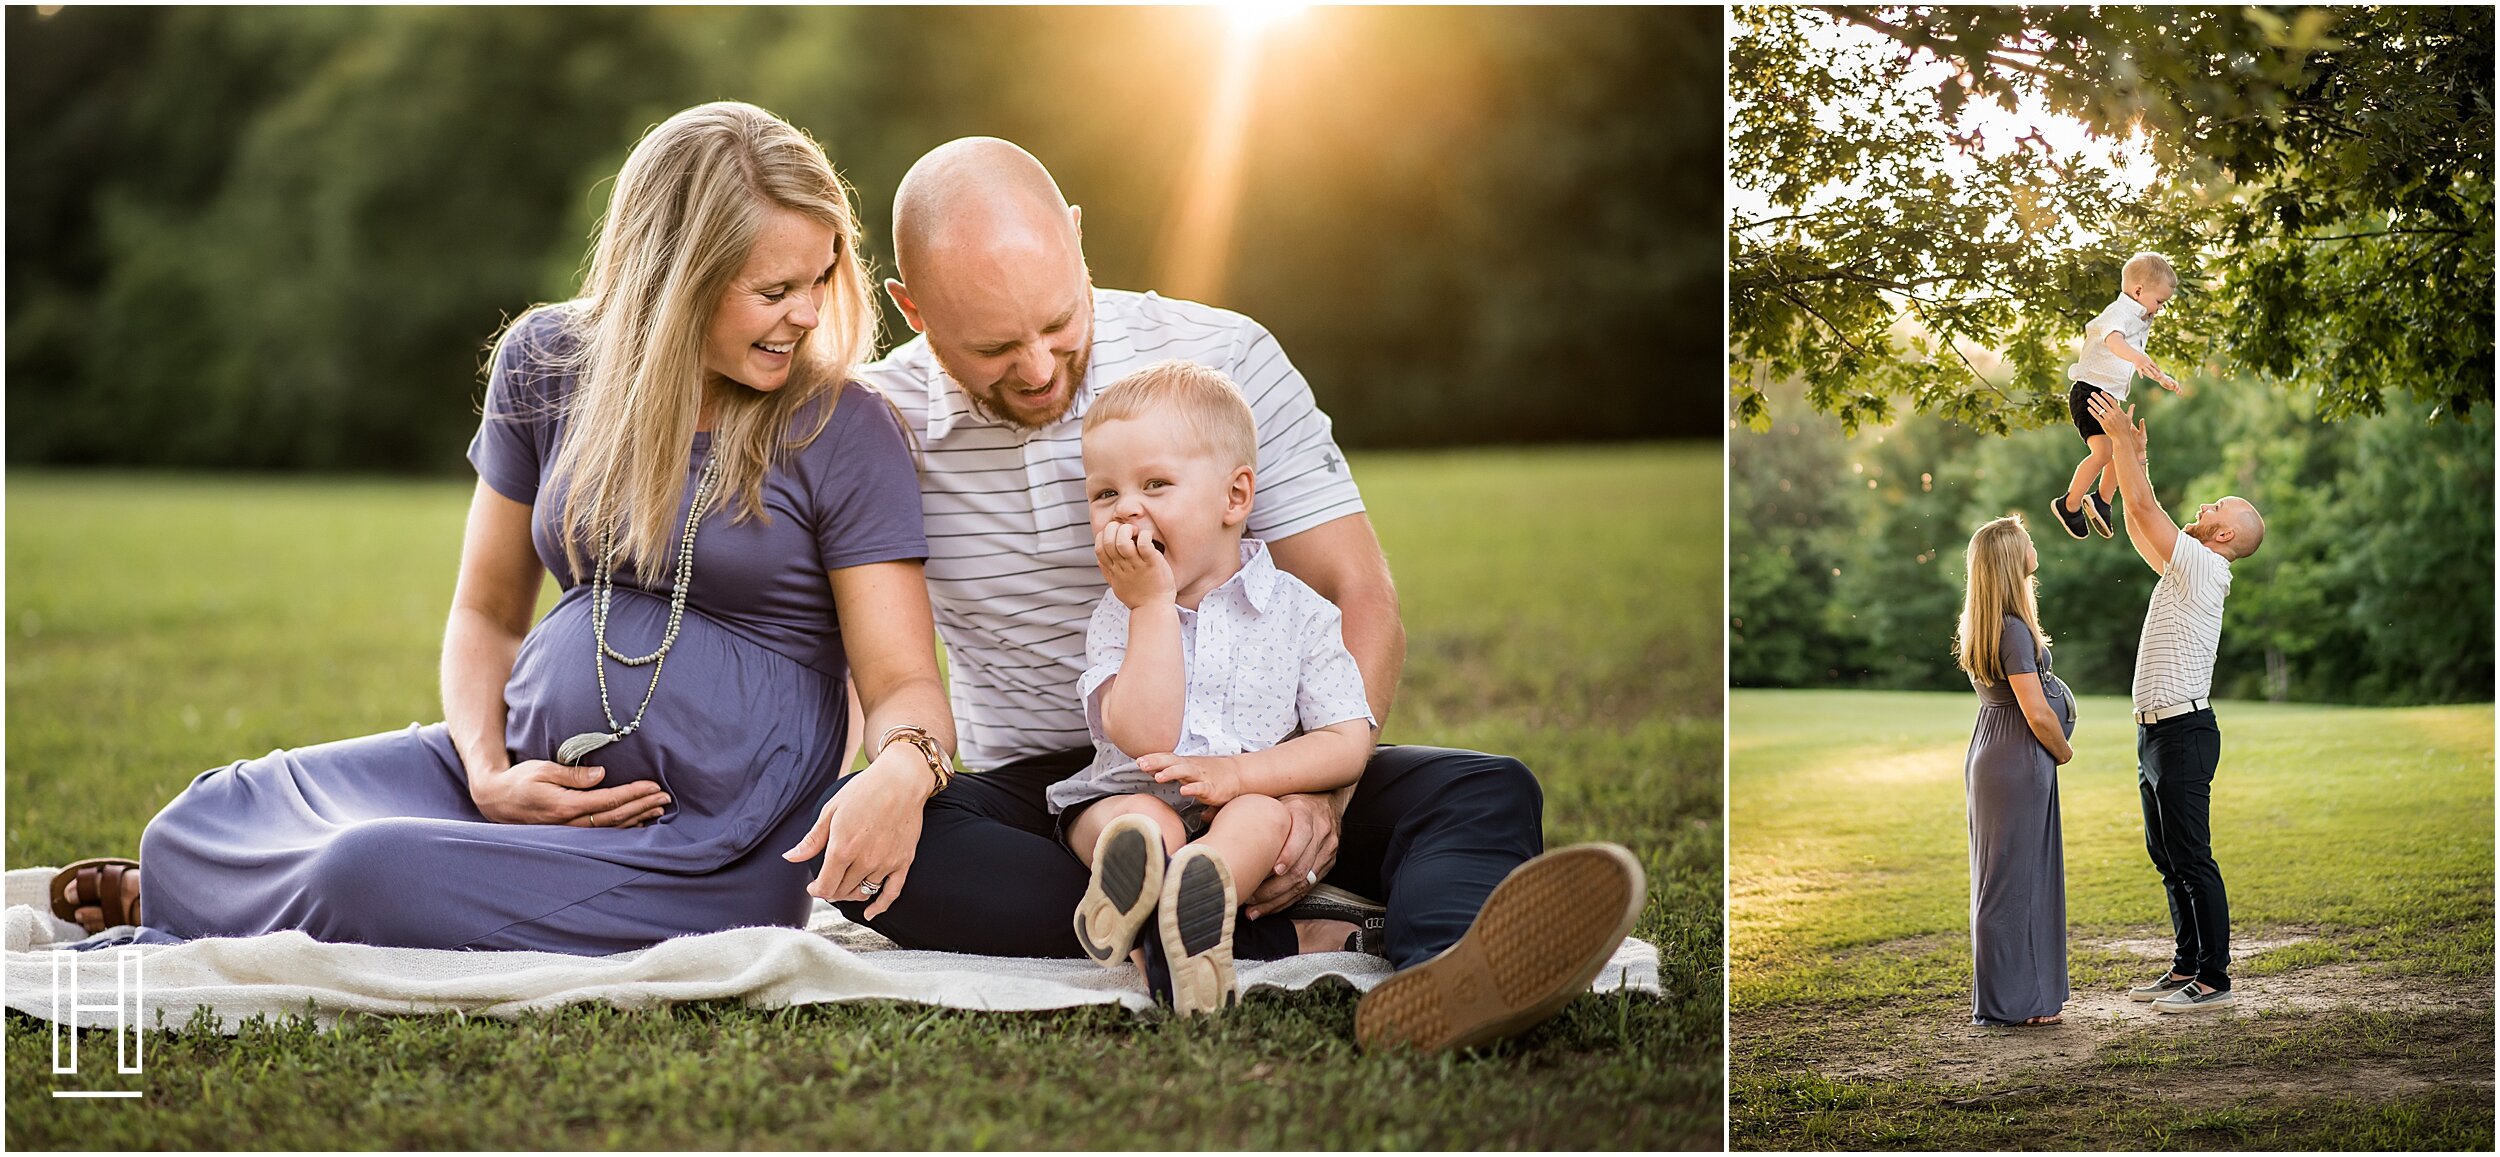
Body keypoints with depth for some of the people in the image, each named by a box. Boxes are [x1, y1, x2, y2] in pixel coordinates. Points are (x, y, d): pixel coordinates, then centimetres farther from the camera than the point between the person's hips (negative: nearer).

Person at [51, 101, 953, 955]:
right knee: (206, 821, -4)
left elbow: (904, 685, -10)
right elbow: (487, 611, 11)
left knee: (369, 873, -24)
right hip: (534, 775, 5)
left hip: (702, 853, -5)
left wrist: (899, 773, -34)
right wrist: (489, 775, -8)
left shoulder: (841, 433, -9)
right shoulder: (548, 364, 2)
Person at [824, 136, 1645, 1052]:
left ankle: (1433, 989, -64)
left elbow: (1359, 598, -9)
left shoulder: (1224, 359, -6)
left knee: (1488, 795, -26)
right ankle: (1288, 944, -42)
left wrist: (1318, 789, -27)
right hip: (1034, 792, 0)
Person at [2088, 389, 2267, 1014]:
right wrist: (2131, 452, 22)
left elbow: (2144, 506, -14)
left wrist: (2123, 439, -5)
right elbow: (2140, 525, 26)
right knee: (2169, 859, 14)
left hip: (2182, 731, -10)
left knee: (2192, 860, -8)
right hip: (2157, 730, 10)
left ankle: (2213, 979, -6)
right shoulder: (2184, 568, 15)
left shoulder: (2202, 566, -11)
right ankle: (2188, 966, 20)